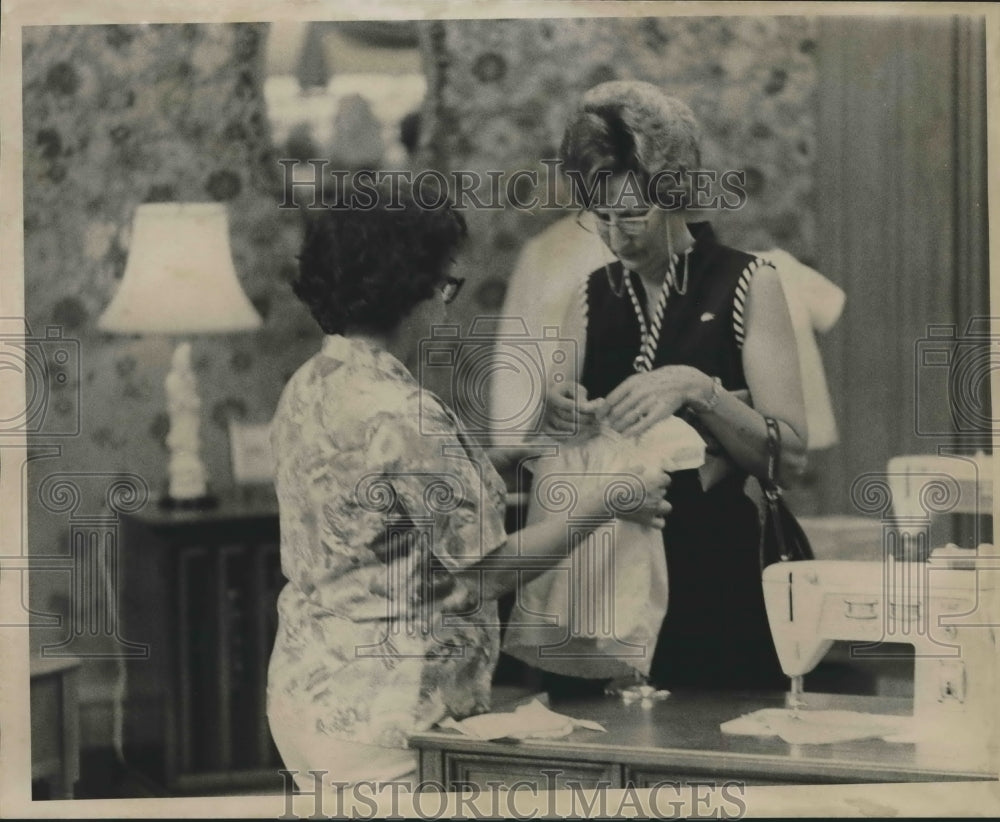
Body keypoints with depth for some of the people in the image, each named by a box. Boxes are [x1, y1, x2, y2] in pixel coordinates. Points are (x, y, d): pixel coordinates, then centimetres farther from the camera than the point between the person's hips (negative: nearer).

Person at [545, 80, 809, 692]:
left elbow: (791, 458, -8)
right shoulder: (592, 298, 10)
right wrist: (559, 415, -11)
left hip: (716, 583, -3)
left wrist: (698, 391, -22)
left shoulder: (747, 285, -2)